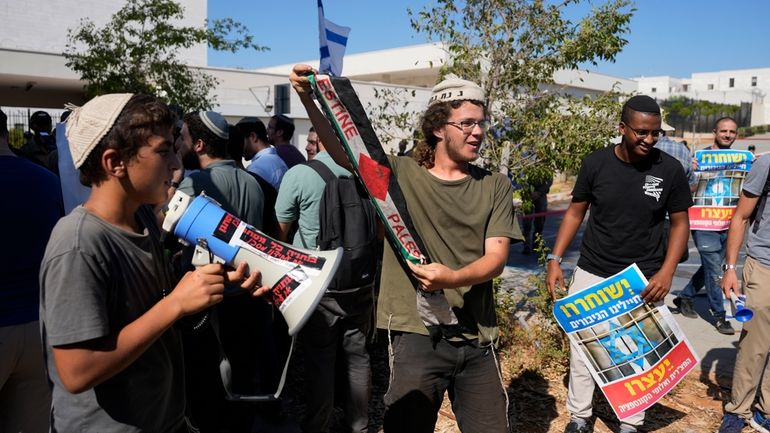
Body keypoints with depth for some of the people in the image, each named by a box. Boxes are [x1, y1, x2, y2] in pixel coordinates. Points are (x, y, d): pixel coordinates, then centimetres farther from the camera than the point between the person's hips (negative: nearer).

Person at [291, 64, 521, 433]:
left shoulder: (495, 186, 5)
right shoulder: (400, 174, 1)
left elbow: (496, 258, -4)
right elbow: (344, 151, -11)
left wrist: (453, 278, -24)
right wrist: (308, 99, -26)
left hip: (476, 339, 3)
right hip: (415, 334, -2)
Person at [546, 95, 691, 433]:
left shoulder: (670, 170, -8)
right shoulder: (595, 163, -7)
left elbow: (680, 223, 1)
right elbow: (575, 213, 3)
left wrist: (666, 272, -12)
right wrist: (555, 259, -4)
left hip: (643, 279, -1)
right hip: (591, 273, 1)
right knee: (581, 347, 9)